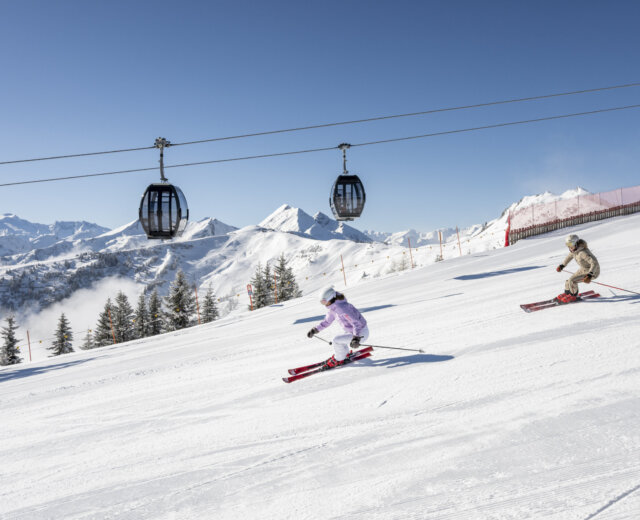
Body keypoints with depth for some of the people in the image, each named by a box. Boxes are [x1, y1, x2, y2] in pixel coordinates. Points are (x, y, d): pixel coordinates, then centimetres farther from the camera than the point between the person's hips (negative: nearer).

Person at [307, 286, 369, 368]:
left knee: (337, 340, -11)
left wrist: (356, 338, -43)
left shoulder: (342, 308, -30)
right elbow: (327, 321, 15)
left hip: (361, 333, -9)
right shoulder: (332, 307, -1)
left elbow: (357, 323, -33)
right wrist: (314, 330, 13)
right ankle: (346, 354, 39)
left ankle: (339, 360, 12)